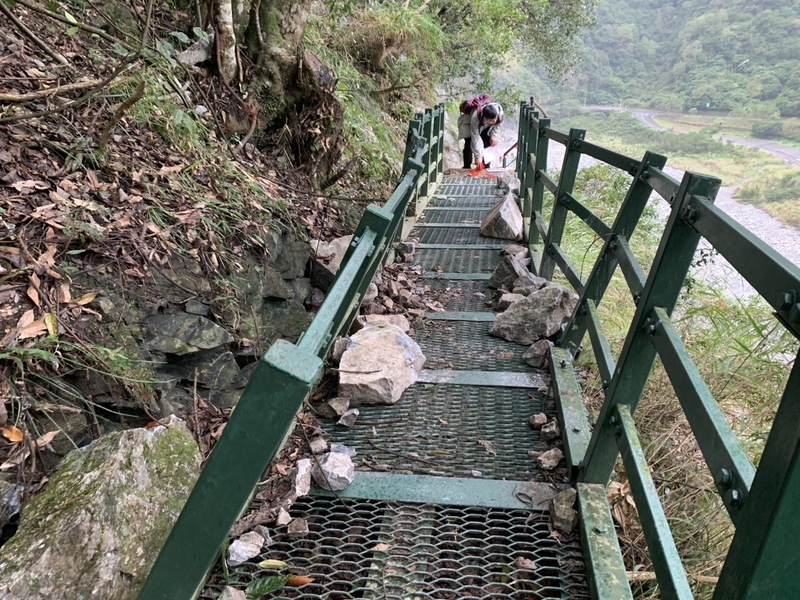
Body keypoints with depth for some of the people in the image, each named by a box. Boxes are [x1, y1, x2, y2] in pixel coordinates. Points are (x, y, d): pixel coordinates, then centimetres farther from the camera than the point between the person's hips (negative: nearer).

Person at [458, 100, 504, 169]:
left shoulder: (500, 113, -36)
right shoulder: (475, 118, -46)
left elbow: (496, 124, -9)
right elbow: (475, 138, -42)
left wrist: (493, 135, -20)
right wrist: (478, 156, -42)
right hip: (468, 125, -4)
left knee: (487, 144, -6)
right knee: (469, 144, -15)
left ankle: (486, 167, 6)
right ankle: (466, 168, -2)